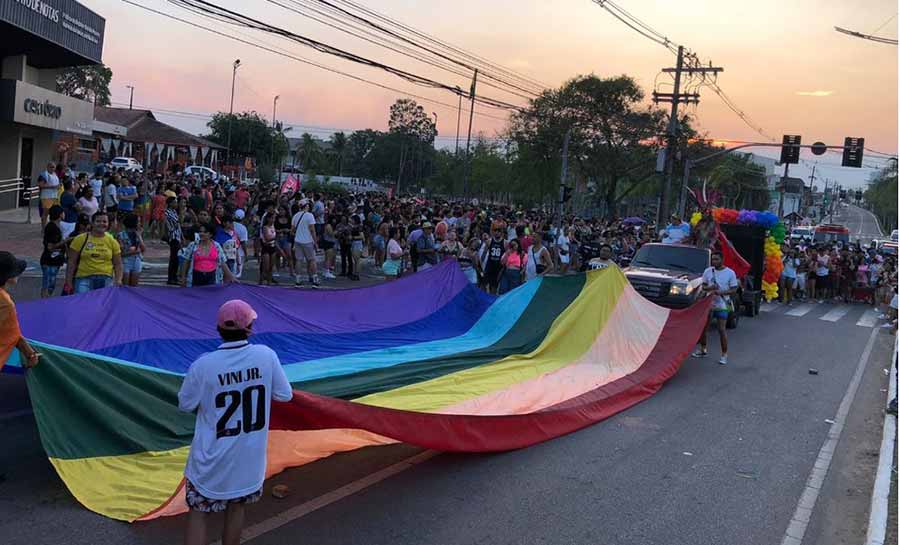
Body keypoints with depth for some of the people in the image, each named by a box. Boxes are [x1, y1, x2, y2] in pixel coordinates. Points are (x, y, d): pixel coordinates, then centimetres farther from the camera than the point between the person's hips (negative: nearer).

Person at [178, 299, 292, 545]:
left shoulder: (203, 365, -18)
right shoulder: (266, 355, -14)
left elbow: (185, 404, -3)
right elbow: (285, 395, -2)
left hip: (213, 460, -2)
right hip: (250, 458, 2)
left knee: (199, 513, 13)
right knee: (236, 507, 22)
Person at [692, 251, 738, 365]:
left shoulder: (730, 273, -6)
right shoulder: (708, 271, 3)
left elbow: (734, 290, -6)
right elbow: (703, 287, 8)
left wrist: (721, 292, -22)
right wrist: (710, 288, -16)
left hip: (722, 305, -4)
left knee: (721, 329, -7)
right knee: (703, 327, 9)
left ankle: (724, 354, 2)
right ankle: (703, 350, 27)